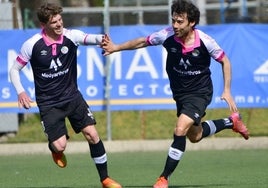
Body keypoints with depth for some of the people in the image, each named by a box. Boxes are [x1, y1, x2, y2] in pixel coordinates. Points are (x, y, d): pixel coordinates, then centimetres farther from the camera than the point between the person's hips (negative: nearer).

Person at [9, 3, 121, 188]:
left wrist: (101, 39, -55)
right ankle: (54, 146, 30)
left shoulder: (71, 36, -11)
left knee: (92, 134, -6)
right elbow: (15, 69, -1)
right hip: (48, 102, -2)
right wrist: (20, 92, -17)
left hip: (72, 96, 2)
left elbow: (89, 38, -32)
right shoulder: (32, 45, -12)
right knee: (60, 145, -10)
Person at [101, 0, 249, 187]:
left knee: (180, 130, -23)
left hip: (199, 92, -5)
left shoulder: (205, 41, -24)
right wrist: (116, 47, -13)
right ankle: (231, 122, 48)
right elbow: (142, 42, -2)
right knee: (195, 136, 21)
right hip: (180, 93, 5)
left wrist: (227, 91, -12)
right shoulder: (167, 35, -19)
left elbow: (225, 61, -7)